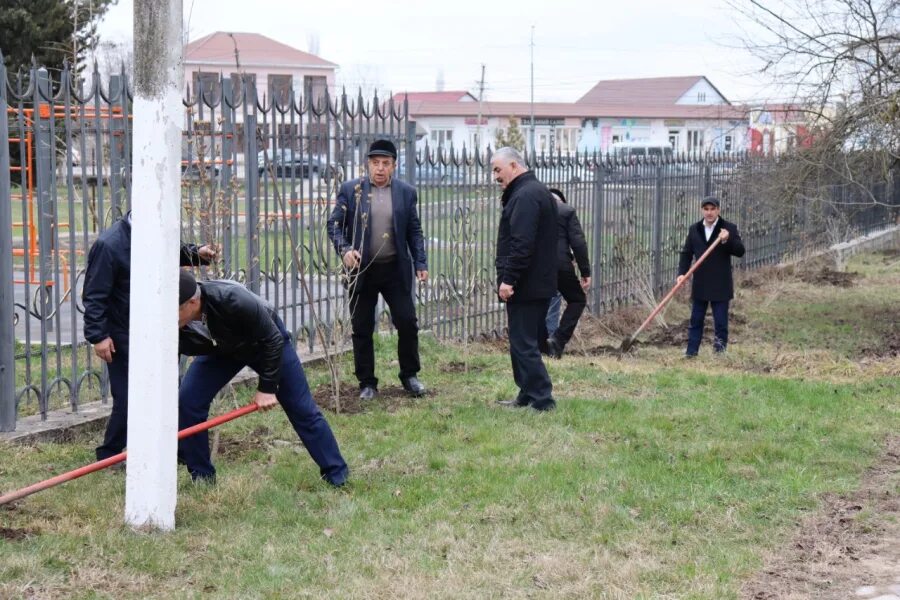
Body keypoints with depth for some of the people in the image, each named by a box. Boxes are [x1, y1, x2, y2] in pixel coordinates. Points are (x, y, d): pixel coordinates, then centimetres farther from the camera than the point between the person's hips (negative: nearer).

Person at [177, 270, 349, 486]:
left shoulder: (233, 301, -44)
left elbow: (272, 339, -29)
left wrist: (267, 387, -24)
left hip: (266, 341, -3)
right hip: (220, 350, 4)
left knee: (302, 409, -1)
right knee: (187, 400, -14)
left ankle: (337, 474, 14)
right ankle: (202, 476, 1)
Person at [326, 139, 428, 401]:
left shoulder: (406, 192, 4)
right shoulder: (350, 190, 0)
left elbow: (414, 231, 7)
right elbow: (334, 223, -1)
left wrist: (420, 263, -1)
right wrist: (344, 249, -18)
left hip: (395, 269, 1)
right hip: (362, 270, -1)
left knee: (407, 322, 0)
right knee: (362, 329, 4)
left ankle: (409, 375, 19)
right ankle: (367, 383, 15)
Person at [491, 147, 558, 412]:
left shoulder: (525, 195, -17)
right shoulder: (537, 190, 17)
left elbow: (522, 243, -25)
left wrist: (508, 279, -24)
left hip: (525, 286, -10)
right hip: (540, 283, 10)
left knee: (523, 344, -7)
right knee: (526, 342, 15)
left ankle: (542, 399, -7)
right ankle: (528, 396, 20)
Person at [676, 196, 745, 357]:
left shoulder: (729, 228, -5)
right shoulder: (694, 229, 7)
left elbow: (740, 251, -11)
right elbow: (686, 253, 9)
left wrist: (728, 240, -29)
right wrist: (682, 273, -5)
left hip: (721, 285, -4)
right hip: (700, 283, 4)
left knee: (720, 320, 1)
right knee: (696, 319, 9)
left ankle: (721, 347, 8)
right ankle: (691, 351, 15)